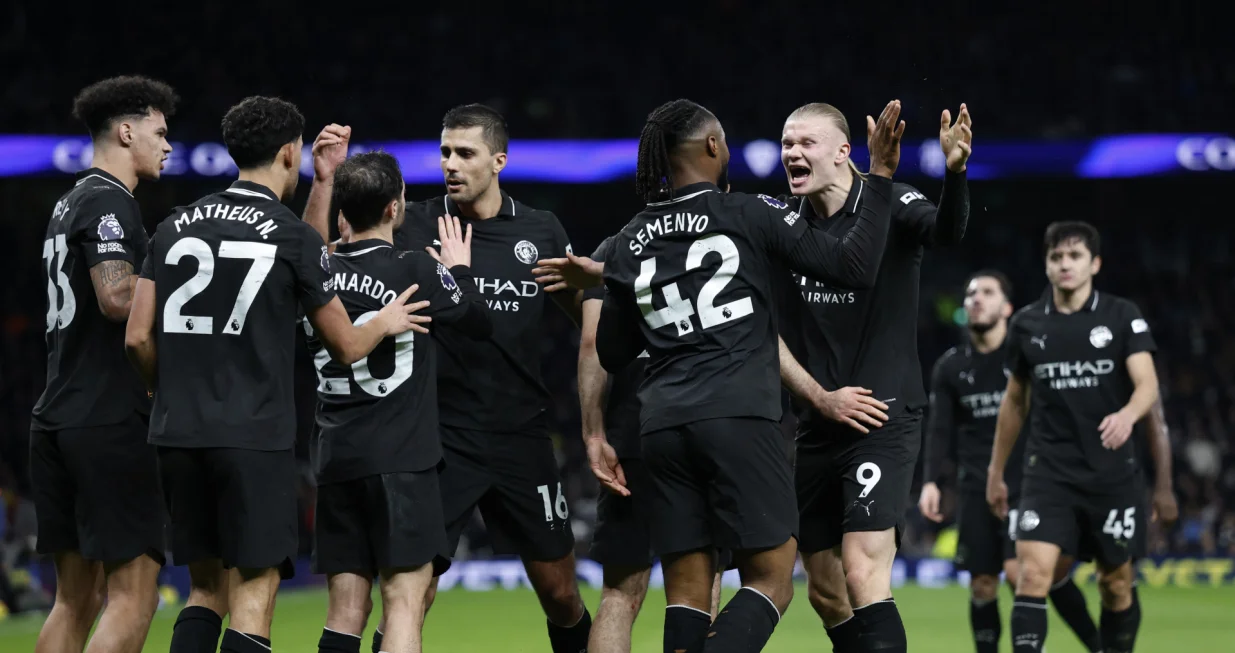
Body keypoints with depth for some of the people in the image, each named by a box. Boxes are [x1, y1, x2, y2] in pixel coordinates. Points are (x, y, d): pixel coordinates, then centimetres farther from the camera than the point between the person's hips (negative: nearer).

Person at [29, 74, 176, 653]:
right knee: (133, 594, -9)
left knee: (76, 598, 10)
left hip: (57, 420, 10)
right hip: (109, 422, -10)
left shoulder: (70, 203, 21)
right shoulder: (108, 202, -9)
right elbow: (117, 298, -22)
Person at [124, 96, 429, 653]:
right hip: (254, 436, -5)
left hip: (177, 434, 5)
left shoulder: (175, 226, 9)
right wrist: (386, 322, 25)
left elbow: (137, 339, 6)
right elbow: (346, 348, 5)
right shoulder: (294, 238, -3)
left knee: (206, 587, 15)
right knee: (252, 594, -3)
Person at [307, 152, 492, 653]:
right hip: (401, 457, -5)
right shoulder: (415, 270, -7)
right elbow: (481, 324, 5)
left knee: (346, 610, 7)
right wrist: (458, 269, 22)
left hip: (335, 458, 6)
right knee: (404, 601, -9)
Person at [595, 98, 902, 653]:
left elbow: (611, 354, 18)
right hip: (739, 418, -5)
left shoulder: (630, 242, 13)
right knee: (770, 580, -2)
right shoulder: (752, 215, 0)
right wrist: (881, 175, 4)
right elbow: (854, 267, -2)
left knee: (687, 593, 6)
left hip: (663, 423, 5)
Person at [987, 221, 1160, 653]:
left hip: (1112, 471, 0)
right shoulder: (1026, 324, 6)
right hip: (1048, 471, 0)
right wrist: (996, 472, 20)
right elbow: (1015, 400, 17)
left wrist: (1127, 415, -36)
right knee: (1033, 573, -16)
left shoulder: (1123, 317, -1)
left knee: (1117, 584, 9)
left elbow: (1147, 383, -13)